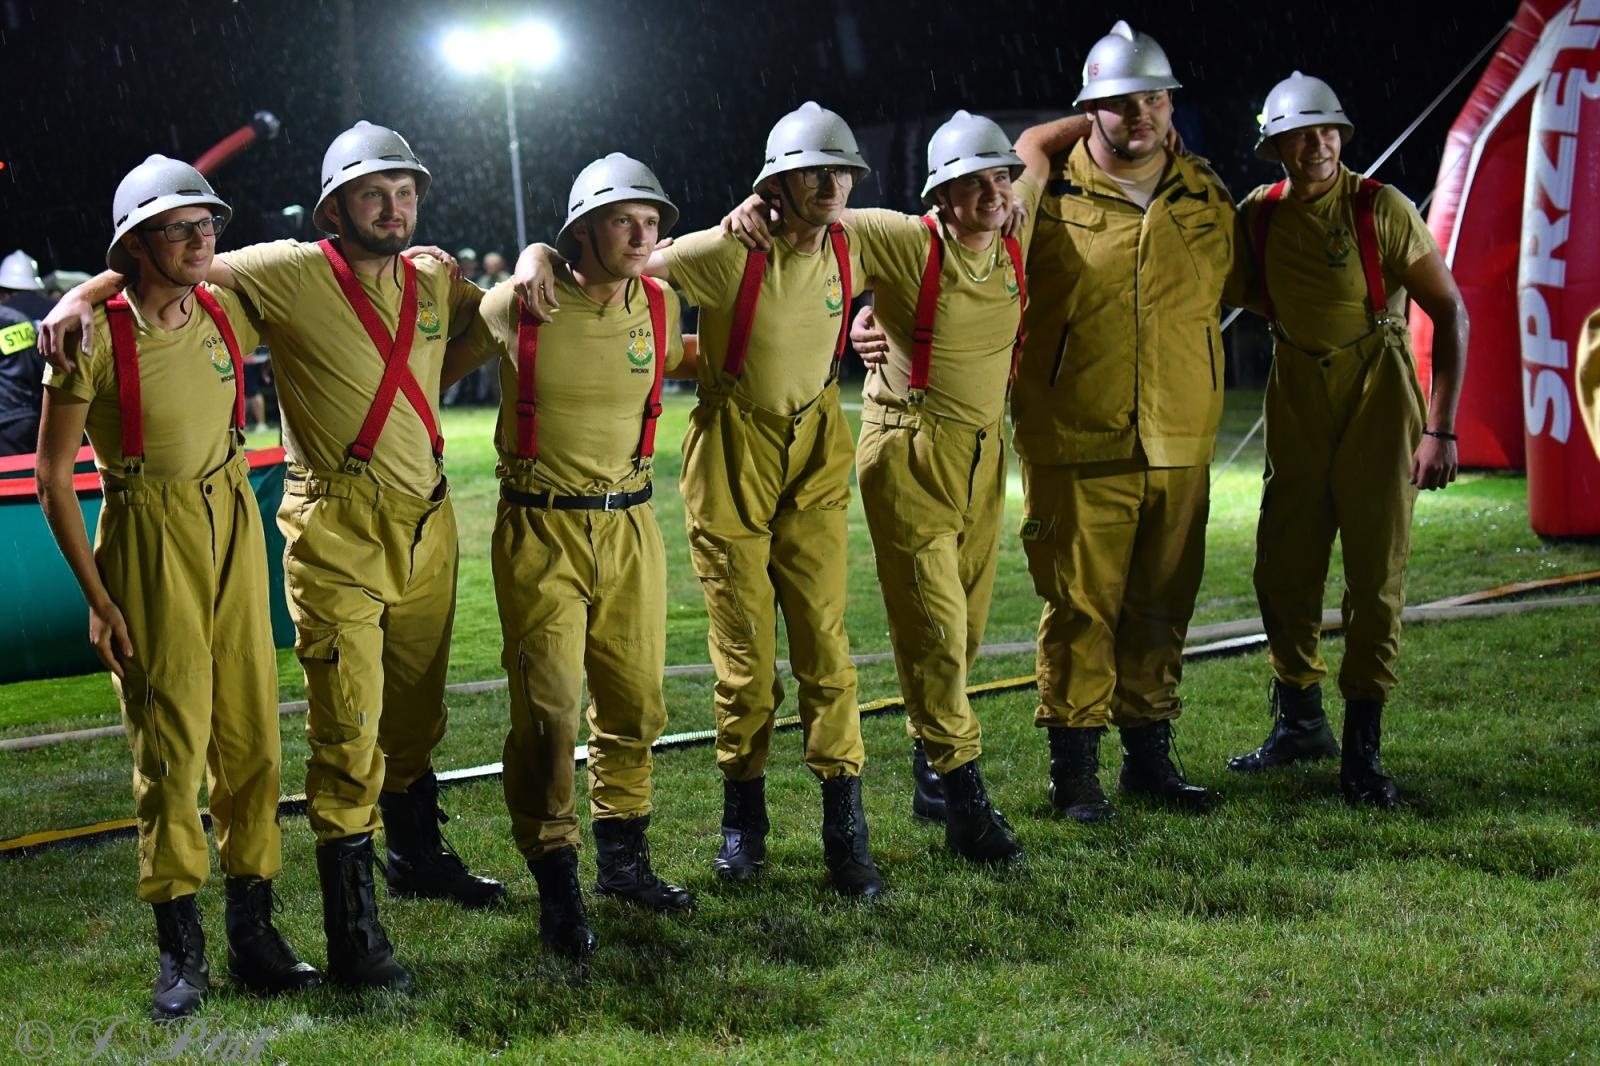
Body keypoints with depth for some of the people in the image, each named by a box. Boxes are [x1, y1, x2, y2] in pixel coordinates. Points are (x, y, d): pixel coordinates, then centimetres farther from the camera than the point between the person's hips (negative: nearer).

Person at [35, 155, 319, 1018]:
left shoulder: (226, 315, 1)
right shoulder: (95, 337, -12)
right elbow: (52, 479, -9)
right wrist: (97, 598, -11)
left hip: (234, 527, 5)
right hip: (148, 540, -5)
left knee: (250, 733, 5)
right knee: (170, 741, -4)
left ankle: (252, 929, 15)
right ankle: (179, 946, 7)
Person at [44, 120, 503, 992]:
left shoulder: (434, 280, 8)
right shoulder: (292, 273, -7)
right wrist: (83, 294, -18)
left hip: (427, 525, 6)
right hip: (337, 534, -6)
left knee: (416, 713, 19)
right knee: (346, 730, -7)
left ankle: (417, 857, 42)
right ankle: (352, 934, -1)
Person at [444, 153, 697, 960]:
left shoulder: (659, 308, 1)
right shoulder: (517, 306, -10)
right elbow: (438, 369, 7)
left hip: (630, 526, 4)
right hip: (540, 530, -4)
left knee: (634, 702, 11)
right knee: (548, 709, -8)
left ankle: (623, 857, 29)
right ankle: (556, 884, 4)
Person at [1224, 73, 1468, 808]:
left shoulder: (1382, 209, -12)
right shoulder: (1258, 216, -1)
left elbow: (1450, 312, -10)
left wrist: (1440, 428, -15)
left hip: (1377, 399, -4)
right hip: (1296, 405, 4)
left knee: (1375, 576, -3)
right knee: (1283, 569, 7)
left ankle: (1362, 751, 4)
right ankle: (1300, 723, 26)